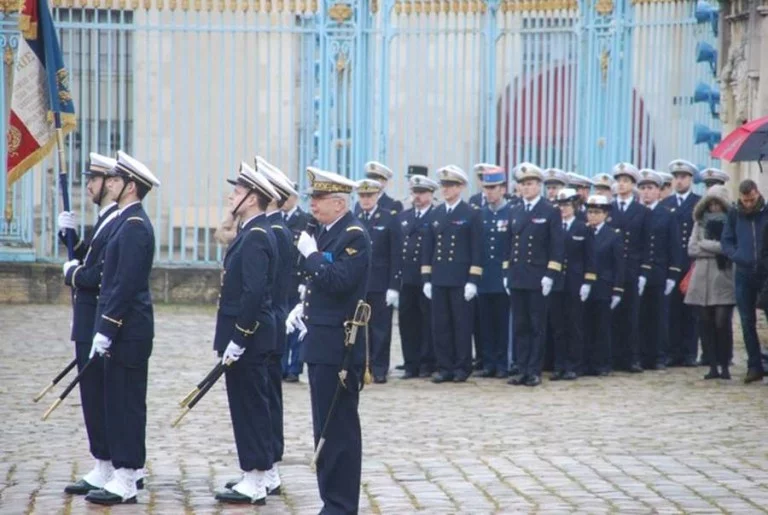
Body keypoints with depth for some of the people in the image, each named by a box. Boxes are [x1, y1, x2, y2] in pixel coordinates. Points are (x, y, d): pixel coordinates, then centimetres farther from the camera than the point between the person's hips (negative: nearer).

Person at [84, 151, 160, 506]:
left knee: (125, 403, -6)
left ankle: (125, 482, -3)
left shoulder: (134, 226, -16)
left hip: (127, 330, -10)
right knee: (123, 403, 13)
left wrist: (105, 330, -20)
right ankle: (127, 471, 20)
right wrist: (105, 328, 19)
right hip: (126, 330, 10)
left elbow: (126, 284, -21)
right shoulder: (129, 222, 16)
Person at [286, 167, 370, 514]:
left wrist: (311, 254, -17)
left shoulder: (354, 236, -13)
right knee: (326, 428, 13)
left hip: (339, 346, -10)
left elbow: (339, 281, -25)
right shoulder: (328, 232, 14)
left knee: (339, 428, -5)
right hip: (321, 342, 10)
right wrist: (305, 306, 10)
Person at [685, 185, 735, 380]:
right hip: (702, 280, 4)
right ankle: (713, 365, 8)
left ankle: (725, 365, 0)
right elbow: (692, 249, 6)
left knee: (722, 323, -8)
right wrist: (717, 249, -5)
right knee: (705, 324, 2)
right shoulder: (700, 223, 15)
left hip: (723, 281, -4)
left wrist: (704, 245, -7)